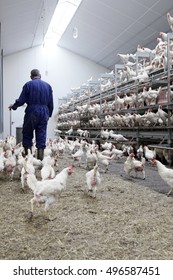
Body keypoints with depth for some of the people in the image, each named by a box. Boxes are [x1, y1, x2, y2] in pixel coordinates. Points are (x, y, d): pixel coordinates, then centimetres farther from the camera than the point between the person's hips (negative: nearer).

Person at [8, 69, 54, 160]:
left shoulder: (28, 85, -1)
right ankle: (40, 156, 5)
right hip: (44, 113, 3)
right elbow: (51, 103, 11)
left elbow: (21, 100, -3)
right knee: (41, 135, 7)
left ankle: (28, 154, 13)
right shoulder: (48, 85, 10)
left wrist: (13, 106, 15)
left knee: (27, 134, 10)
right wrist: (49, 114, 21)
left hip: (32, 112, -3)